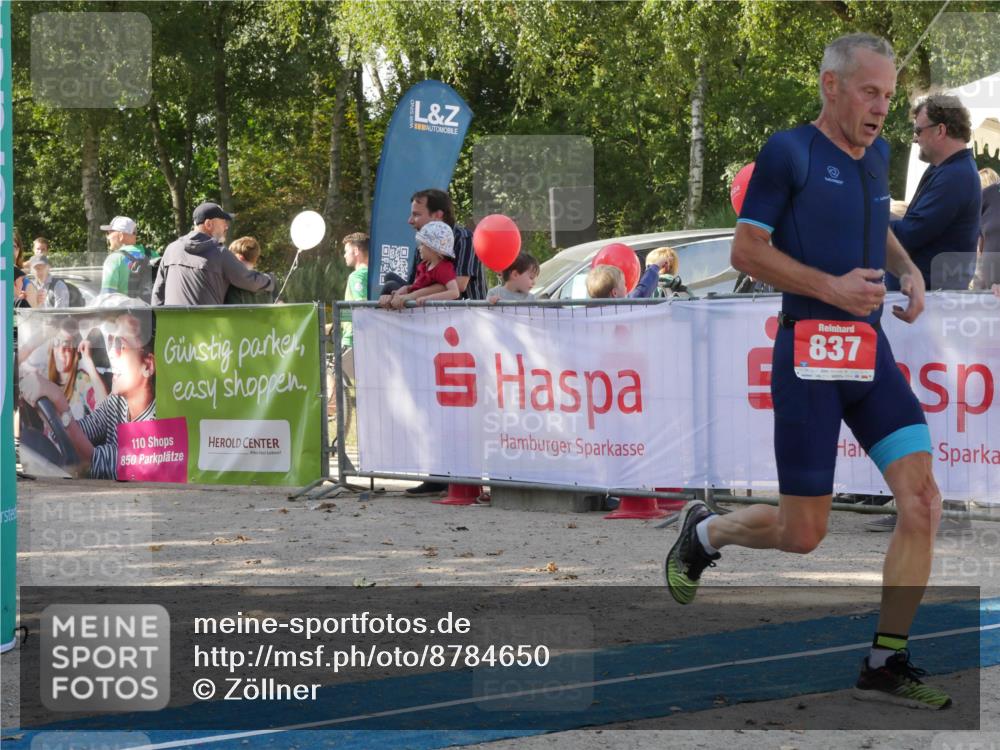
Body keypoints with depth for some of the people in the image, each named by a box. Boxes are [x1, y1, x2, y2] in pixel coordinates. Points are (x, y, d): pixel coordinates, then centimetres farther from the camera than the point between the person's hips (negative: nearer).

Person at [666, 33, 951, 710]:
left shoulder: (876, 154, 14)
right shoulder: (789, 152, -7)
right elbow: (746, 250, -9)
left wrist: (908, 269, 11)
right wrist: (831, 286, -17)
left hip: (871, 350, 6)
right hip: (809, 352, -6)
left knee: (923, 501, -10)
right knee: (803, 534, -1)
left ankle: (886, 664, -1)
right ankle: (705, 532, 32)